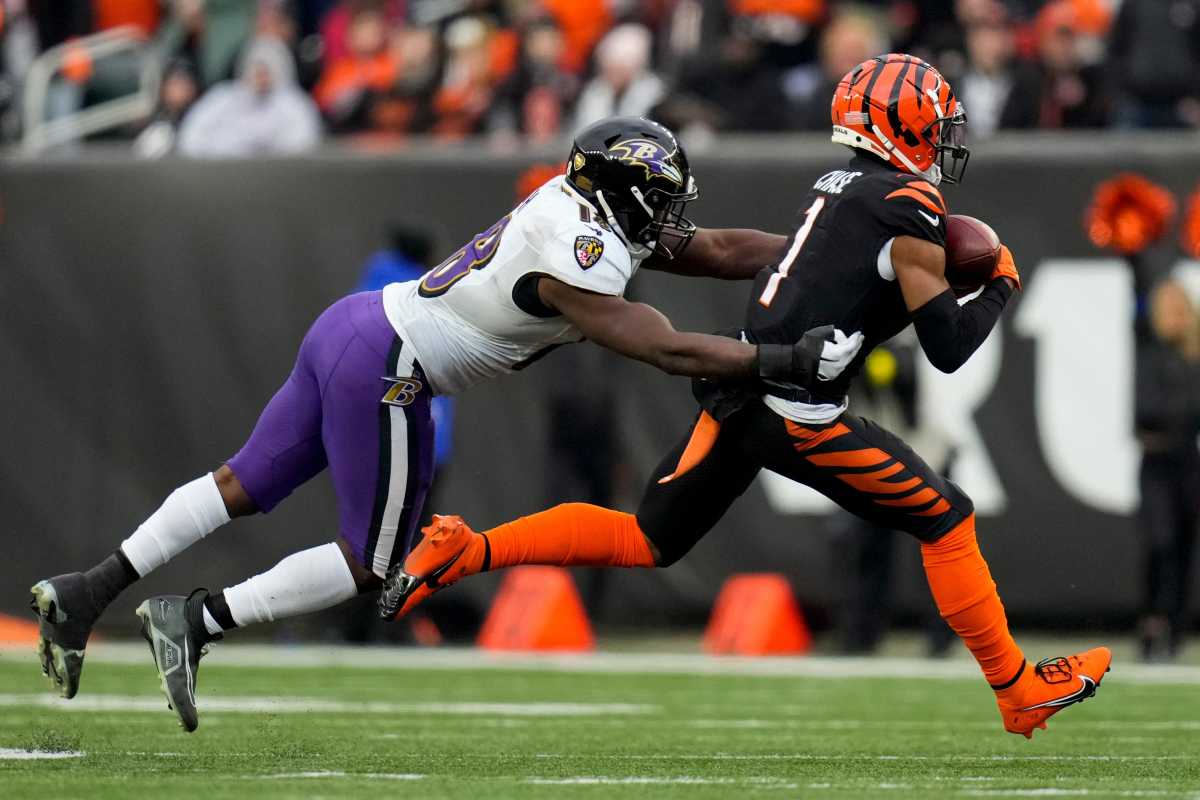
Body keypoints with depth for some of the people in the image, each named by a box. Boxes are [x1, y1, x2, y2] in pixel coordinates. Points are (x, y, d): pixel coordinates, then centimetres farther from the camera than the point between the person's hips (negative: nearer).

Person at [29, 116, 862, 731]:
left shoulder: (588, 208, 8)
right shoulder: (578, 259, -19)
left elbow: (721, 251, 15)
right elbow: (669, 349, -21)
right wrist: (787, 362, -19)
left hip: (350, 327, 9)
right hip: (383, 369, -9)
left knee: (246, 485, 16)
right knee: (373, 566, 2)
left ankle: (87, 591, 13)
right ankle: (193, 621, 0)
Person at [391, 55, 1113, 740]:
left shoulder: (838, 184, 16)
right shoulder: (911, 212, -9)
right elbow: (948, 348, -11)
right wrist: (1001, 286, 6)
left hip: (737, 391, 7)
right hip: (798, 414, -7)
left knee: (646, 543, 17)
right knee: (946, 522, 7)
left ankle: (465, 553, 6)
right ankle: (1021, 693, 13)